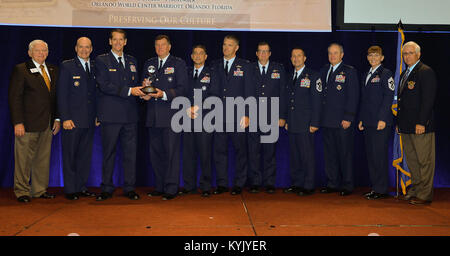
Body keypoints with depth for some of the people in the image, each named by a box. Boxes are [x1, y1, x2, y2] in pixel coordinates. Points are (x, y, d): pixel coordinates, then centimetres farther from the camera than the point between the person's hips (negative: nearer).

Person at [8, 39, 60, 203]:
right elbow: (14, 97, -6)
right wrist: (18, 122, -13)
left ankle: (40, 190, 20)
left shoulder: (53, 70, 14)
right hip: (28, 124, -5)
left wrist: (57, 119, 8)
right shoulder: (20, 70, -2)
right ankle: (22, 191, 13)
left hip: (47, 124, 5)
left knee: (43, 158, 10)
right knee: (24, 159, 1)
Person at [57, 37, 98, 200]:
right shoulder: (67, 66, -1)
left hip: (89, 120, 5)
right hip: (72, 119, -4)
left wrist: (97, 115, 6)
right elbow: (61, 94, -6)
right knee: (70, 156, 2)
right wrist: (65, 118, -13)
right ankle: (70, 189, 10)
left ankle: (81, 187, 19)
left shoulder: (95, 67, 12)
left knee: (85, 155, 9)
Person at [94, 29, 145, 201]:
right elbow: (104, 85, -11)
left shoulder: (132, 61, 18)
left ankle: (129, 188, 14)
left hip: (130, 115, 4)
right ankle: (107, 189, 13)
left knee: (130, 152, 5)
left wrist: (142, 92, -3)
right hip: (110, 115, -4)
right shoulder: (101, 61, 2)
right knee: (109, 153, 3)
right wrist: (129, 90, -17)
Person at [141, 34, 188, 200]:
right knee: (155, 152, 9)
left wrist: (164, 94, -18)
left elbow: (182, 89, -5)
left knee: (171, 152, -4)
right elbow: (144, 86, 17)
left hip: (171, 114, -5)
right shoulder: (149, 64, 18)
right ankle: (159, 186, 19)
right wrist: (144, 93, -6)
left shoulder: (178, 64, 3)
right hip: (153, 116, 5)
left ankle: (171, 188, 2)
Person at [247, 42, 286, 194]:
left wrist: (282, 116, -1)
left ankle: (270, 183, 11)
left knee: (270, 151, 2)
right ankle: (255, 182, 11)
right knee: (254, 151, 1)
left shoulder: (278, 69, 9)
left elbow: (282, 94, 6)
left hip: (272, 118, 0)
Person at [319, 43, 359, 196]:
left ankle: (347, 185, 11)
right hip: (326, 120, 6)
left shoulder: (349, 71, -1)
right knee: (329, 153, 10)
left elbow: (353, 96, -7)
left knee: (345, 153, 1)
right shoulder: (324, 71, 15)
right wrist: (319, 117, 8)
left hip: (342, 122, -5)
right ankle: (332, 184, 20)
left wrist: (348, 118, -14)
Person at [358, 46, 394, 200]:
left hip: (381, 122, -7)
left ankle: (382, 190, 2)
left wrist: (382, 119, -17)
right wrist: (361, 119, 16)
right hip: (368, 123, 8)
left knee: (379, 155, -6)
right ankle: (375, 187, 17)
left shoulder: (386, 74, -3)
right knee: (370, 155, 9)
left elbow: (389, 97, -10)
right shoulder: (365, 76, 19)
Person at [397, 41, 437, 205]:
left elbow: (428, 99, -15)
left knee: (425, 161, -1)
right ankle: (415, 190, 24)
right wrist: (399, 122, 15)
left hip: (421, 126, -9)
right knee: (412, 161, 14)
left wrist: (421, 122, -19)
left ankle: (424, 195, 5)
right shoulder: (404, 74, 19)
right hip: (406, 126, 9)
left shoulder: (426, 72, -8)